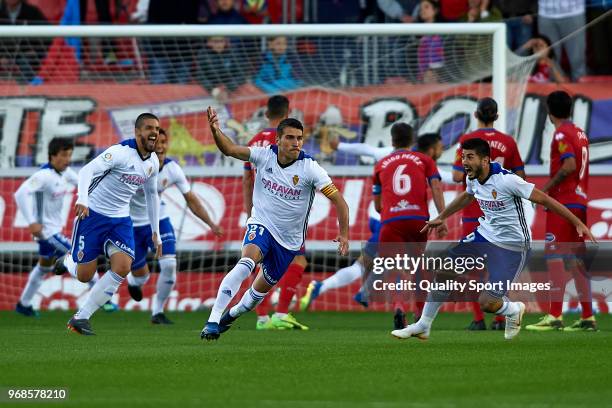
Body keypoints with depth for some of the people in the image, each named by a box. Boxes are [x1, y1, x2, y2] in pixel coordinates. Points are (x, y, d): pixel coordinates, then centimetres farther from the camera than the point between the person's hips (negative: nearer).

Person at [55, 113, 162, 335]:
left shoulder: (153, 162, 4)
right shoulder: (121, 152, -19)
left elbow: (152, 195, 20)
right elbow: (87, 170, -30)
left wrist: (156, 233, 20)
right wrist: (82, 199, -47)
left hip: (120, 219, 6)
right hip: (93, 214, -6)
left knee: (123, 267, -16)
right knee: (84, 275, -4)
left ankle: (81, 317, -7)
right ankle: (69, 261, 36)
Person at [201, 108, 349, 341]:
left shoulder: (310, 168, -16)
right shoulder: (265, 155, -9)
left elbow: (338, 200, -17)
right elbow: (230, 149, -12)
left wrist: (344, 233, -27)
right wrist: (216, 131, -33)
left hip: (289, 240, 1)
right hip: (261, 225, -1)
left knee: (262, 288, 13)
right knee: (247, 261, -32)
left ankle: (230, 315, 46)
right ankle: (213, 321, -35)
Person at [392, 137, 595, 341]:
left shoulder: (506, 180, -25)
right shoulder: (473, 179, -2)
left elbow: (544, 199, -20)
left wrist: (578, 223, -20)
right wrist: (441, 218, 34)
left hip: (512, 246, -7)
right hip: (485, 234, 7)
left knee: (486, 303, -12)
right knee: (443, 268, -3)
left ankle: (514, 310, 24)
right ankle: (423, 326, 10)